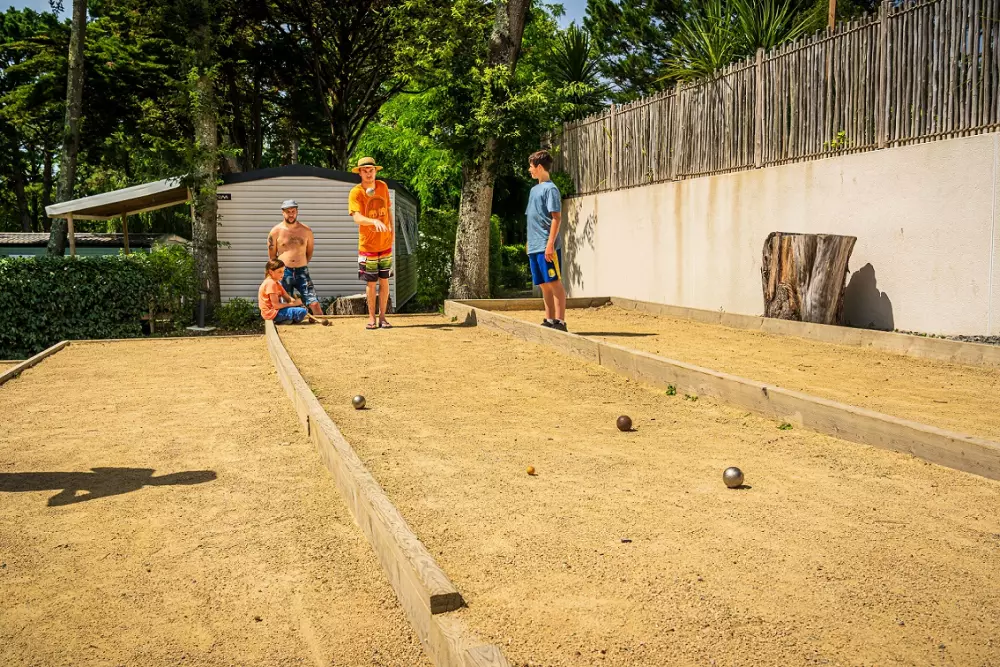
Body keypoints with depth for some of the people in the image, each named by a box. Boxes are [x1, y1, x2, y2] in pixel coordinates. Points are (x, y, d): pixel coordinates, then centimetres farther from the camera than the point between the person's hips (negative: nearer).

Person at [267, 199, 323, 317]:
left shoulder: (306, 231, 5)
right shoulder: (276, 231, 1)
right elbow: (272, 256, 7)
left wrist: (302, 266, 11)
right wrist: (281, 269, 5)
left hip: (302, 272, 1)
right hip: (284, 272, 0)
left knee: (314, 304, -10)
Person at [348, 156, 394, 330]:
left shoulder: (383, 186, 2)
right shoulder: (356, 192, -12)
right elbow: (357, 217, -24)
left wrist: (391, 228, 11)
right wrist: (374, 221, -40)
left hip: (385, 243, 3)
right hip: (367, 244, -3)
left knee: (384, 281, 7)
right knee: (371, 283, 3)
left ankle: (382, 317, 16)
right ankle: (372, 317, 16)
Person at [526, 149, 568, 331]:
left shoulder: (550, 189, -8)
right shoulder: (534, 189, 18)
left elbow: (556, 217, -14)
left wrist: (550, 243, -20)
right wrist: (529, 242, 19)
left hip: (547, 247, -9)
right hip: (534, 247, 9)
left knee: (554, 283, -6)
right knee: (544, 285, 11)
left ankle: (560, 321, -5)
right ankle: (549, 320, 17)